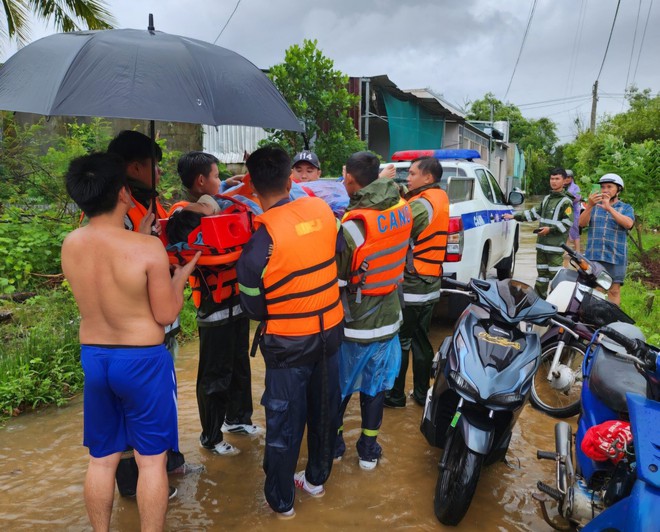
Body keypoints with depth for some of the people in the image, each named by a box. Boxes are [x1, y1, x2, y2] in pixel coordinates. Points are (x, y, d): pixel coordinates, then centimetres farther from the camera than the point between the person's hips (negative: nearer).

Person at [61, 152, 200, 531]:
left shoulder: (70, 246, -4)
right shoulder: (148, 248, -21)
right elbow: (166, 315, -13)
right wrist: (181, 276, 3)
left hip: (93, 357, 5)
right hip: (142, 361, -5)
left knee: (101, 458, 20)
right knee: (152, 459, 11)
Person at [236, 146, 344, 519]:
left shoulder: (261, 238, -21)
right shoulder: (322, 209, -9)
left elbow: (253, 306, -12)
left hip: (289, 343, -4)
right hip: (330, 330, 5)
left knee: (285, 421, 13)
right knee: (325, 409, 21)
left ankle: (281, 499, 31)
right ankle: (317, 478, 42)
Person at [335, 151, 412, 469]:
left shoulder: (352, 226, -25)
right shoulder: (402, 209, -7)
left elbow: (336, 281, -19)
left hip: (353, 325, -5)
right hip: (387, 320, 5)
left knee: (339, 386, 17)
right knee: (375, 386, 19)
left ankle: (334, 443, 35)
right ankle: (368, 450, 33)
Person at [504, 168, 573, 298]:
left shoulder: (566, 201, -5)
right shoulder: (547, 199, 18)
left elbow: (568, 222, -12)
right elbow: (534, 212, 24)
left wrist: (551, 229, -18)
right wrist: (515, 216, 19)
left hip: (555, 244, -8)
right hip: (542, 243, 8)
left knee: (555, 274, -9)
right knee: (542, 271, 14)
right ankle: (539, 296, 21)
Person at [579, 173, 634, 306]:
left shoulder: (626, 208, 8)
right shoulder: (594, 206, 14)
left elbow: (628, 224, -14)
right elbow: (582, 223, -2)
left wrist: (609, 208, -26)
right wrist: (589, 206, -20)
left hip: (615, 258, -2)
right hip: (593, 256, 2)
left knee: (614, 290, -1)